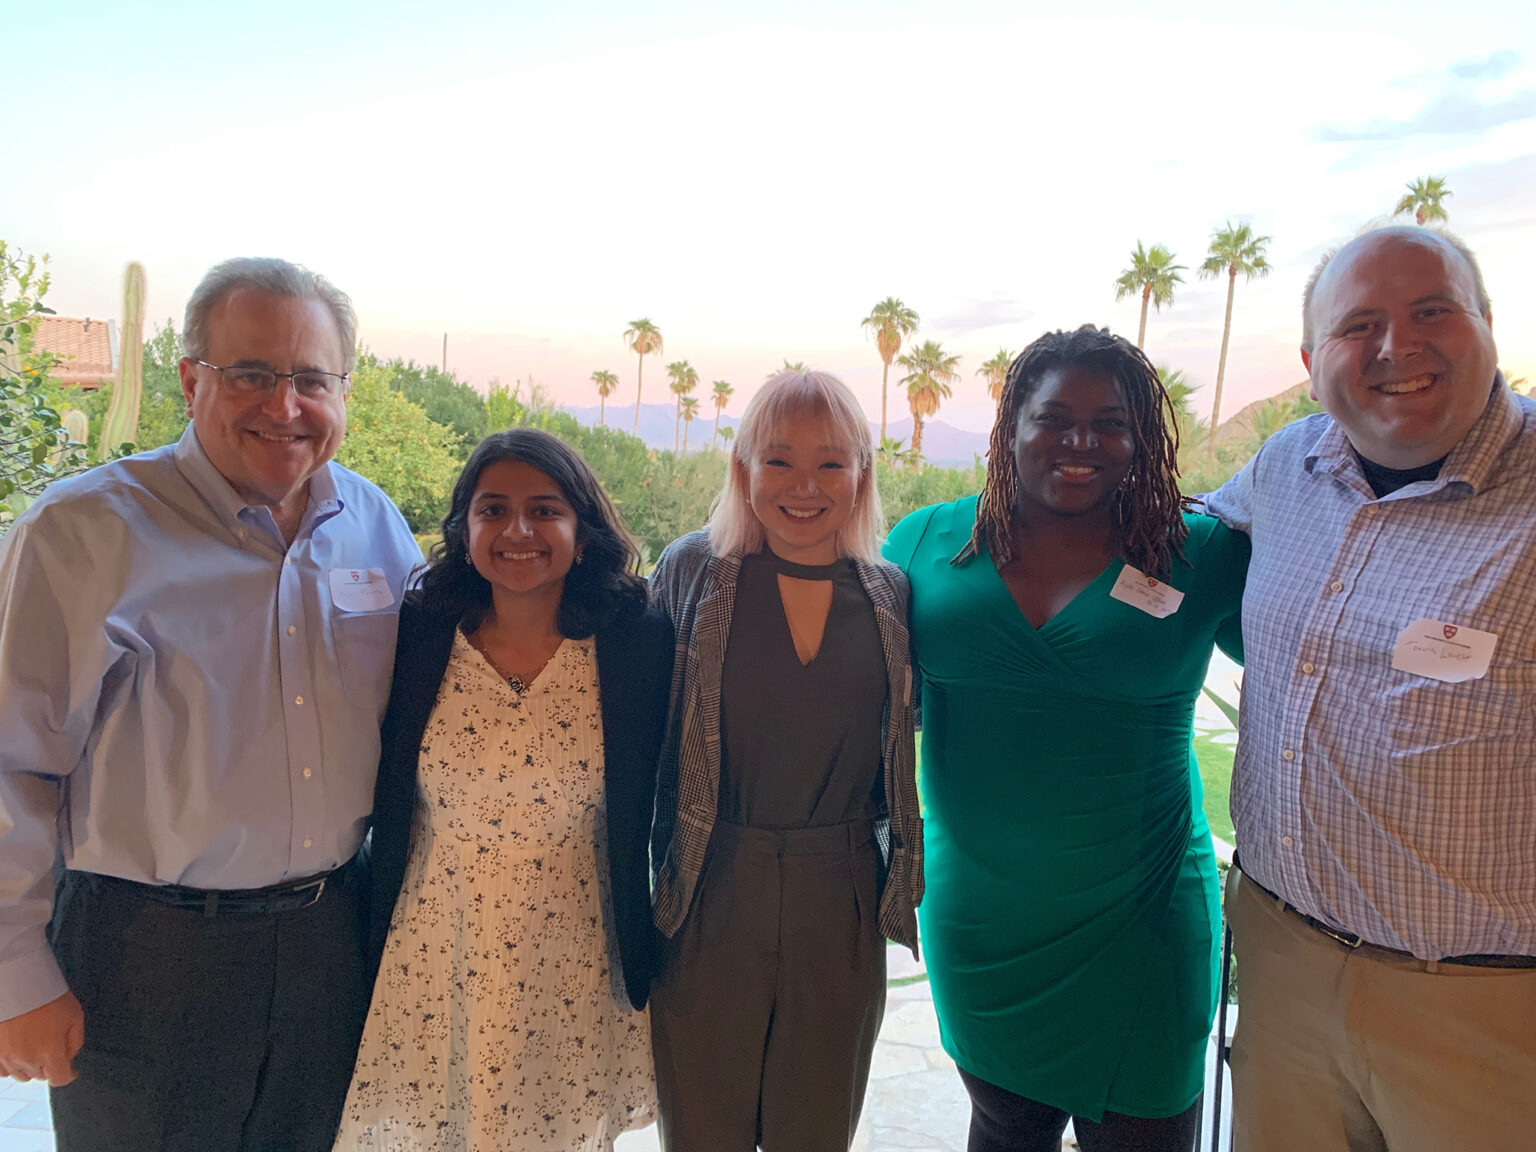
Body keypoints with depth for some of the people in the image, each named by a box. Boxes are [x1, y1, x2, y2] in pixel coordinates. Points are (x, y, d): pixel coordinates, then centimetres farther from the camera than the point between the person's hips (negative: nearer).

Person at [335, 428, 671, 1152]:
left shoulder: (640, 644, -11)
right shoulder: (416, 634, -9)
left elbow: (651, 813, -1)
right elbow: (381, 804, 2)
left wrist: (643, 963, 3)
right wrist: (368, 948, 6)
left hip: (568, 969, 0)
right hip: (431, 955, 1)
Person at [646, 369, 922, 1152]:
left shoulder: (890, 596, -1)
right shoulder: (691, 572, -6)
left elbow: (896, 750, 9)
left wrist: (896, 884, 8)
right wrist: (661, 875, -2)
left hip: (841, 910, 2)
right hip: (711, 902, -1)